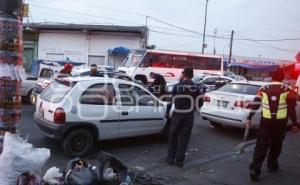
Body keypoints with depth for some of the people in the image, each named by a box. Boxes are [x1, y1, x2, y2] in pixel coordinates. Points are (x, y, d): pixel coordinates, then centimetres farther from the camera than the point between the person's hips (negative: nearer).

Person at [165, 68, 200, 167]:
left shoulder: (177, 86, -5)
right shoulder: (195, 88, 0)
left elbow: (171, 100, -3)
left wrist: (167, 112, 8)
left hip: (177, 114, -1)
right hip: (189, 115, 1)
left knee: (173, 136, 13)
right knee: (184, 138, 7)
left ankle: (170, 158, 17)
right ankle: (179, 160, 10)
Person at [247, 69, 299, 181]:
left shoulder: (264, 89, 5)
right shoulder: (287, 90, 0)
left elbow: (256, 104, 2)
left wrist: (249, 118, 7)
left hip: (265, 120, 1)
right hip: (280, 122, 0)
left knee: (261, 145, 1)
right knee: (276, 144, 19)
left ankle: (255, 169, -10)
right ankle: (272, 166, 31)